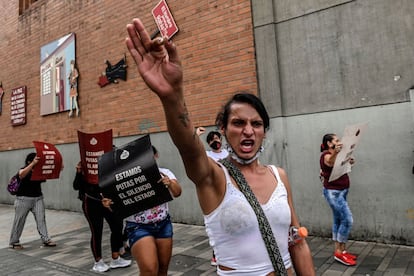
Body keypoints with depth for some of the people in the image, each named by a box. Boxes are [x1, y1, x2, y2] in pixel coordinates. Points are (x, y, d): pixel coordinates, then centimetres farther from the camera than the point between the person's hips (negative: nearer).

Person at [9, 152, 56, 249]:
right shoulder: (24, 170, -9)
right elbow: (21, 174, -33)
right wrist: (33, 164, -45)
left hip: (38, 198, 3)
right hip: (24, 199, -3)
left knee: (41, 218, -2)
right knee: (19, 220, 8)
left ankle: (46, 240, -1)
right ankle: (14, 242, 23)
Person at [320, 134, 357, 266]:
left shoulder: (335, 154, 12)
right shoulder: (326, 155, -15)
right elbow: (330, 162, -38)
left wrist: (349, 162, 9)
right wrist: (335, 153, -60)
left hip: (341, 191, 9)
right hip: (333, 192, -9)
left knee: (338, 220, 10)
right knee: (347, 219, -11)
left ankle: (339, 250, 17)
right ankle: (339, 252, -2)